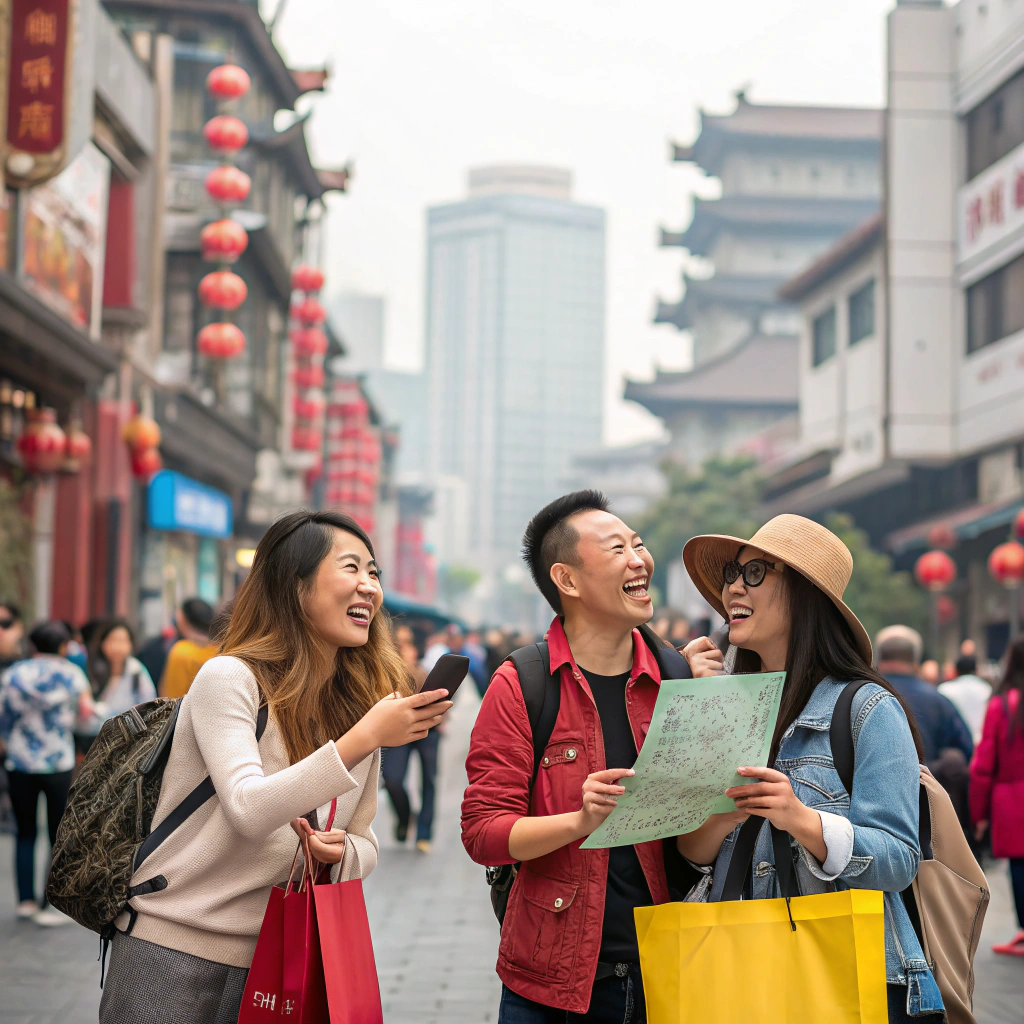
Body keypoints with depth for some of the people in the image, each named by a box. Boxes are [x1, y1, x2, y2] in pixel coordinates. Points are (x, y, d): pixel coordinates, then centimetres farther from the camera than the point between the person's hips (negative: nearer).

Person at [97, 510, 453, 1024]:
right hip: (173, 948, -5)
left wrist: (342, 852, -14)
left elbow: (364, 841, 10)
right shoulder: (229, 678, -13)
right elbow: (248, 808, -25)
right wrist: (364, 738, -29)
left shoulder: (356, 707, 5)